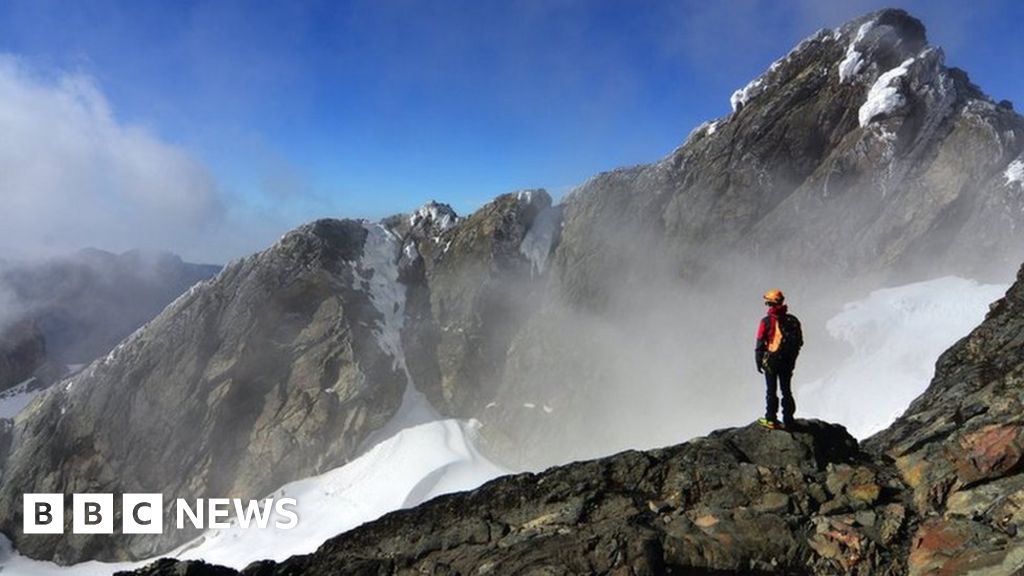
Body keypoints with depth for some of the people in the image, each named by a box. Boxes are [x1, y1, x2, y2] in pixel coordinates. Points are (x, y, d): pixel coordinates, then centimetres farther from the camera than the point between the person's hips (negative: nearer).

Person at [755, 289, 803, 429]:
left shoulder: (766, 321, -13)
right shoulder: (792, 320, 0)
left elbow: (760, 344, -10)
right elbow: (799, 342, 7)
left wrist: (758, 361, -1)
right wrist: (792, 357, 17)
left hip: (771, 360, -4)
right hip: (788, 362, 4)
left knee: (771, 391, 5)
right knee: (786, 390, 13)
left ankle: (771, 419, 6)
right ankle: (788, 420, 15)